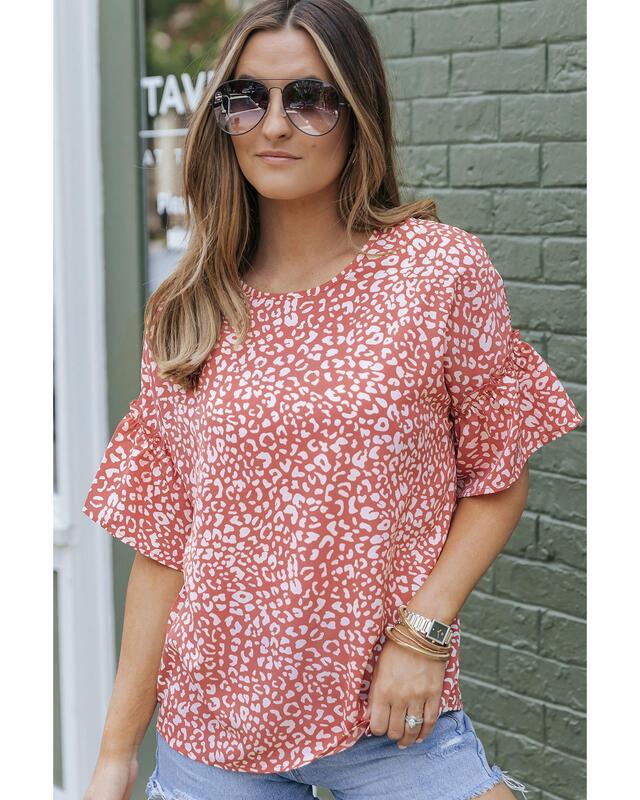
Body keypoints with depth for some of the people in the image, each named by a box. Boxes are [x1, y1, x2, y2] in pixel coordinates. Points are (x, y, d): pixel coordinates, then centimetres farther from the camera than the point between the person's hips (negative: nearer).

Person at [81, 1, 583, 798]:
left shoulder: (441, 270, -7)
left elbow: (497, 480, 0)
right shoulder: (186, 314, 1)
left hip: (390, 723, -2)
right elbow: (162, 543, 2)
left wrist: (422, 630, -13)